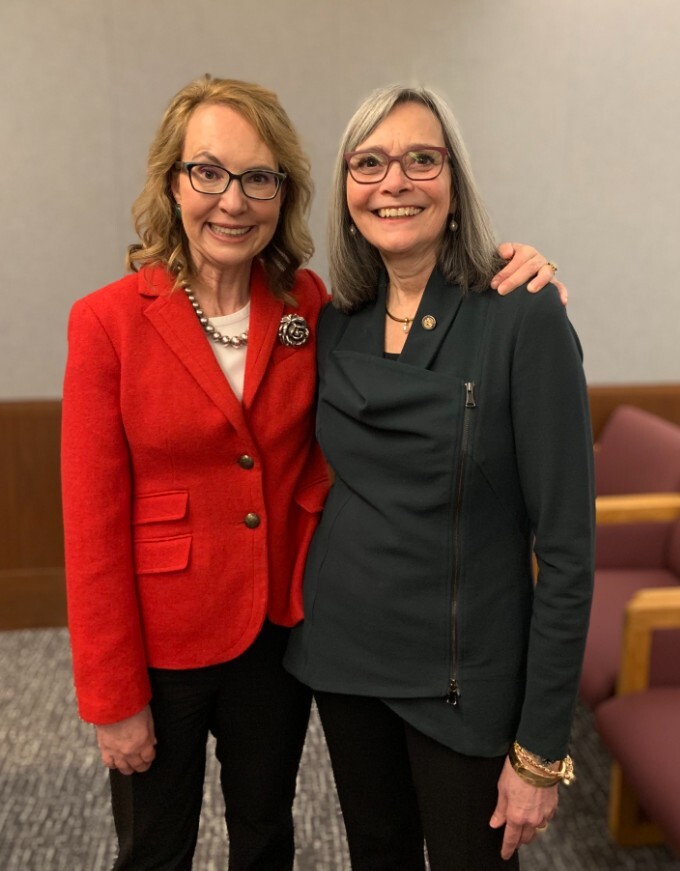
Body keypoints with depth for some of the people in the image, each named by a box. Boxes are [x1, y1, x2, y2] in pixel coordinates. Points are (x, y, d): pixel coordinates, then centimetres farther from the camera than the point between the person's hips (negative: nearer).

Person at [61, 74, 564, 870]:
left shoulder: (309, 305, -5)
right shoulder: (109, 321, -15)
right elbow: (93, 524, -13)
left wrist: (502, 280, -16)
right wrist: (112, 699, -9)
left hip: (281, 628, 3)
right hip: (162, 643, -2)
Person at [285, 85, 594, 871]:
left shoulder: (524, 318, -17)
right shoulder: (336, 322, -1)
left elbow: (566, 547, -16)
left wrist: (541, 748, -14)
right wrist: (308, 611, 6)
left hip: (462, 675, -4)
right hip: (341, 654, 5)